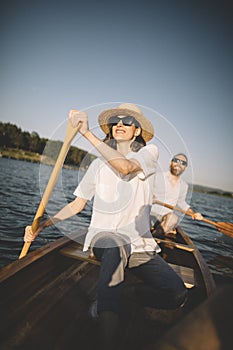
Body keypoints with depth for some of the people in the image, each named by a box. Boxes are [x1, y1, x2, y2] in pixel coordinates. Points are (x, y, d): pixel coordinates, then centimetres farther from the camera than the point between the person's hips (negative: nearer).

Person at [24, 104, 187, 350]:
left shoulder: (149, 152, 2)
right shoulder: (99, 164, 10)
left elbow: (125, 167, -21)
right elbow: (77, 204, 11)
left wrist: (87, 133, -23)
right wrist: (42, 225, 0)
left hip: (139, 242, 1)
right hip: (103, 235, 0)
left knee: (177, 294, -18)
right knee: (116, 248, -37)